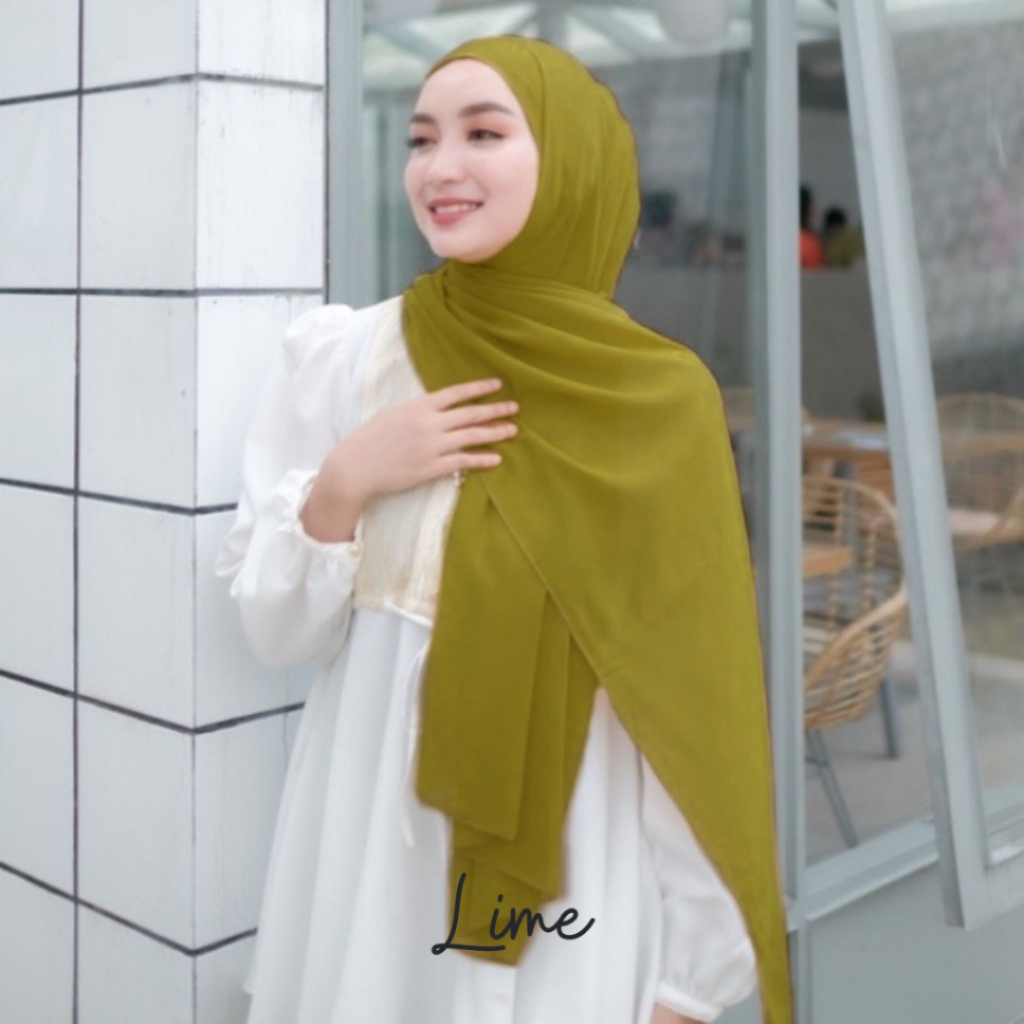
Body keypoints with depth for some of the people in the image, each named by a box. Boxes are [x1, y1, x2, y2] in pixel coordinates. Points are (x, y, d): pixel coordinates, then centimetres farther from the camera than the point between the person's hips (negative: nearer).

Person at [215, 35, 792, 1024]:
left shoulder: (664, 397, -8)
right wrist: (341, 486, -18)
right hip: (370, 844, 1)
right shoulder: (334, 354, -6)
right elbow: (274, 630, 0)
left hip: (575, 863, -1)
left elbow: (696, 702, -6)